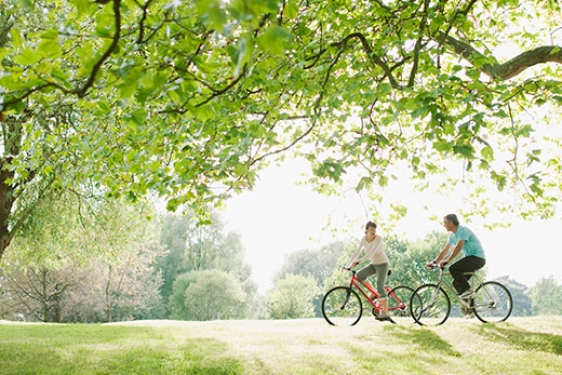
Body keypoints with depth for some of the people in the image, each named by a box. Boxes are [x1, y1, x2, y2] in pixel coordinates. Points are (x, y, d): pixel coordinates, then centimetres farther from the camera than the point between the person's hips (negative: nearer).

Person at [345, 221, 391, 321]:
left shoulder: (378, 238, -21)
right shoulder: (364, 239, -4)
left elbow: (371, 253, -31)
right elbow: (356, 253, -3)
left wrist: (358, 261, -39)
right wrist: (347, 265, -9)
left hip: (383, 264, -6)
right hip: (373, 264, 6)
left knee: (380, 287, -15)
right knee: (359, 275, -15)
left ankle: (385, 314, -10)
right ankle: (373, 292, 4)